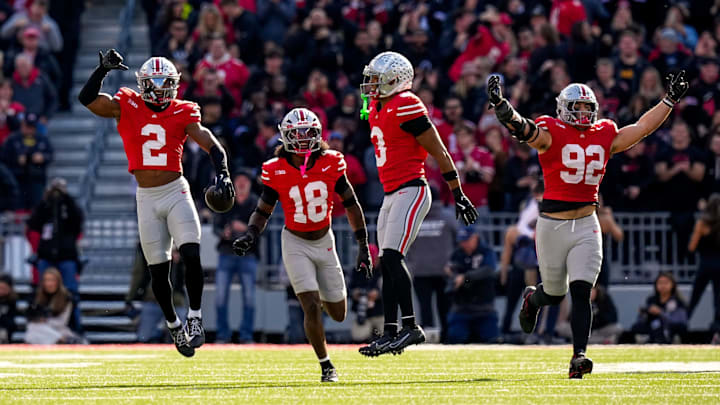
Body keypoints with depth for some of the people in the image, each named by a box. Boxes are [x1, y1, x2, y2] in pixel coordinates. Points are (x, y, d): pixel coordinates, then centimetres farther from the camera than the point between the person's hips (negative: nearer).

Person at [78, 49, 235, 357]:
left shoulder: (182, 114, -1)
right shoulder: (126, 108, 0)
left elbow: (212, 146, -7)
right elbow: (87, 99, -11)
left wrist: (222, 173, -24)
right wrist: (103, 68, -21)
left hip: (176, 192, -1)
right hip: (147, 198, 1)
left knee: (191, 254, -18)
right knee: (158, 270, 6)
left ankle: (195, 319, -6)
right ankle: (173, 325, 24)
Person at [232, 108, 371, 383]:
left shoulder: (331, 164, -10)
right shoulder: (276, 171, -13)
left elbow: (350, 204, 1)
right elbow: (263, 210, 0)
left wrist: (363, 245, 0)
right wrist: (251, 234, -19)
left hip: (324, 241, 3)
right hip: (296, 244, -3)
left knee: (338, 314, 12)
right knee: (311, 308, -17)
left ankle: (321, 294, 48)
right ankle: (326, 366, 0)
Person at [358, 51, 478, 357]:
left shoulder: (406, 107, -13)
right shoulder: (377, 109, 15)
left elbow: (439, 153, -11)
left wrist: (458, 194, -10)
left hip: (410, 191, -10)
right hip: (391, 195, 10)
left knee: (392, 257, -17)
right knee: (387, 264, 7)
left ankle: (411, 327, -15)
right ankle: (390, 332, 10)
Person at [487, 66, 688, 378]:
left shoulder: (604, 136, 7)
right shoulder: (552, 134, -7)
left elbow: (642, 127, 14)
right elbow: (524, 130, -25)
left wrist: (670, 100, 15)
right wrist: (501, 106, -43)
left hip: (586, 226, 2)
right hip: (553, 223, -2)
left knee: (581, 293, -9)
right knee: (555, 293, 13)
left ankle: (579, 355, -10)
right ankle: (532, 299, 49)